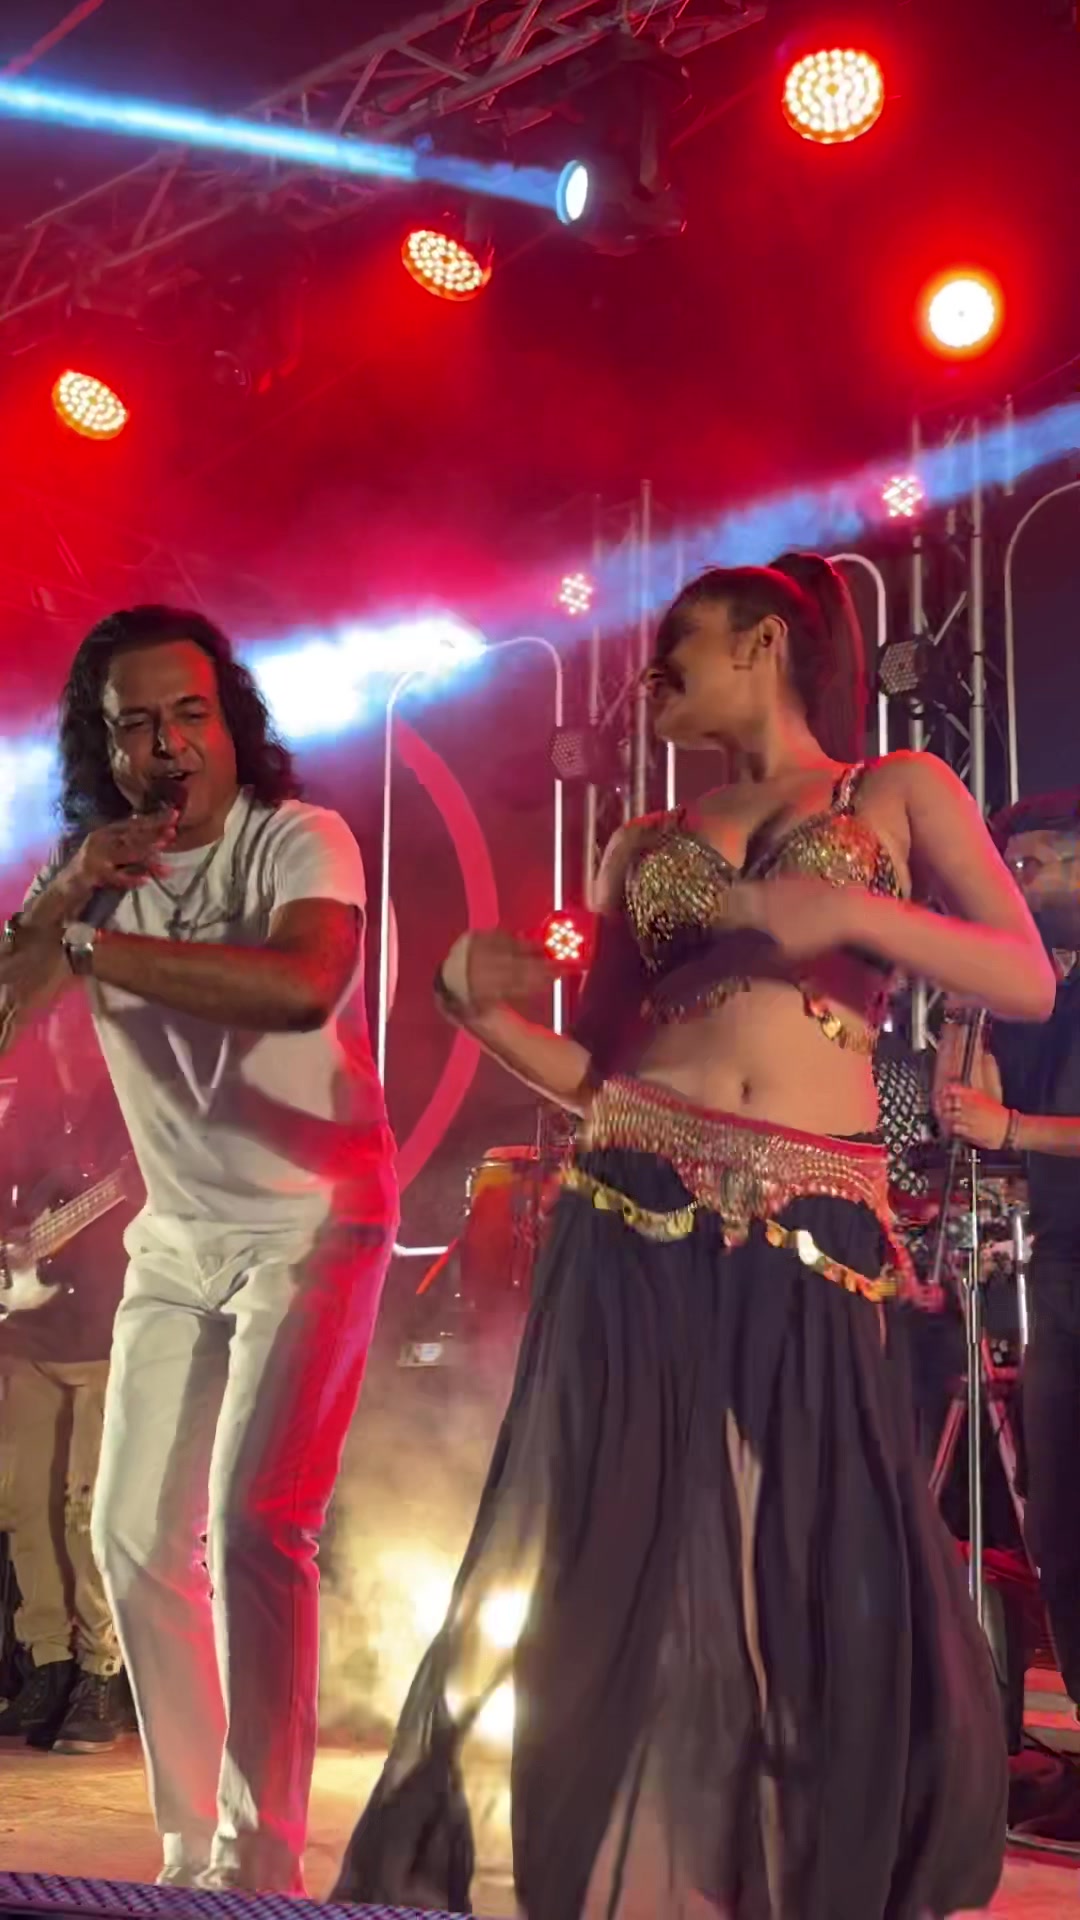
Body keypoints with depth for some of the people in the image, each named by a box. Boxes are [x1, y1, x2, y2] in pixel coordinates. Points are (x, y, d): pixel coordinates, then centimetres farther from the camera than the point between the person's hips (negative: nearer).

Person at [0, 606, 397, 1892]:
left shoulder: (296, 842, -16)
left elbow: (303, 985, -38)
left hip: (311, 1223, -6)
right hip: (178, 1239, 7)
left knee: (252, 1526, -18)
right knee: (135, 1540, 7)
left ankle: (256, 1864, -11)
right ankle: (191, 1851, 19)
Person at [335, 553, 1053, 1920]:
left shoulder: (901, 791, 11)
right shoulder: (645, 846, 17)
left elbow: (1030, 983, 1)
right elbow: (595, 1071, 15)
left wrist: (851, 910, -12)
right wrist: (482, 1005, -4)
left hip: (814, 1242, -2)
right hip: (635, 1221, 2)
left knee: (843, 1587, -4)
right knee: (592, 1569, 1)